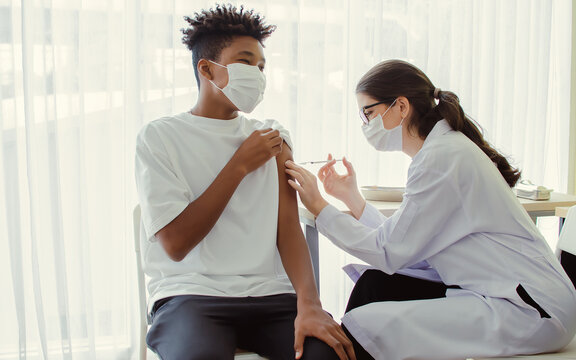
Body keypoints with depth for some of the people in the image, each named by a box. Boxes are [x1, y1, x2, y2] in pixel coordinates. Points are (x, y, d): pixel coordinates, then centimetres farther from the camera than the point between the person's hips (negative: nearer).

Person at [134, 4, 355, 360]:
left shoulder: (272, 137, 16)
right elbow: (176, 244, -5)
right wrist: (239, 165, -4)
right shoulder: (160, 137, 3)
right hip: (190, 294, -3)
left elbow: (288, 228, 4)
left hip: (271, 293, 3)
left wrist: (309, 304, -13)